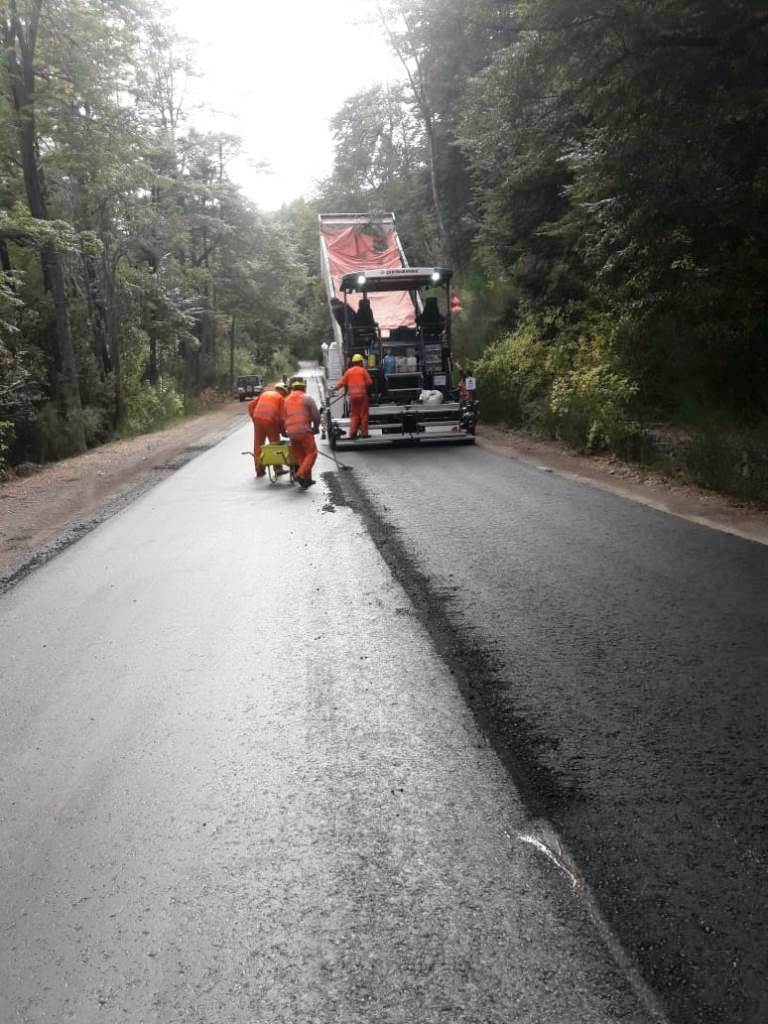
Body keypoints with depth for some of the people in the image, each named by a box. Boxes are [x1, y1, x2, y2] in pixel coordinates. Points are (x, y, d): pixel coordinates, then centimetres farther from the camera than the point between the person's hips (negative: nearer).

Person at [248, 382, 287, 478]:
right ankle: (277, 468, 15)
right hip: (271, 421, -4)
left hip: (258, 419, 4)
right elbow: (282, 415, 0)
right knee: (275, 444, 11)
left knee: (258, 445, 10)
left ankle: (259, 470, 16)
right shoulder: (281, 398, 10)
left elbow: (251, 405, 16)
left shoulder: (264, 394, 23)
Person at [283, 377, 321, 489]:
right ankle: (301, 475, -17)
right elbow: (316, 415, -4)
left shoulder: (287, 400, 18)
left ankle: (307, 479, 14)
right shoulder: (307, 398, -1)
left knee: (300, 456, 13)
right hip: (304, 431, -6)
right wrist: (316, 427, 12)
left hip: (291, 432, 6)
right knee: (311, 453, -1)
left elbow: (284, 418, 18)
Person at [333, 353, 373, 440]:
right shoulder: (363, 370, -3)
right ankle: (364, 433, 5)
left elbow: (342, 382, 4)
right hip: (362, 394, -3)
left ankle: (352, 433, 1)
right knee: (363, 414, 4)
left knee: (354, 415, 9)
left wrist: (335, 388, 17)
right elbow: (369, 382, -6)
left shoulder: (349, 371, 6)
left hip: (352, 395, 3)